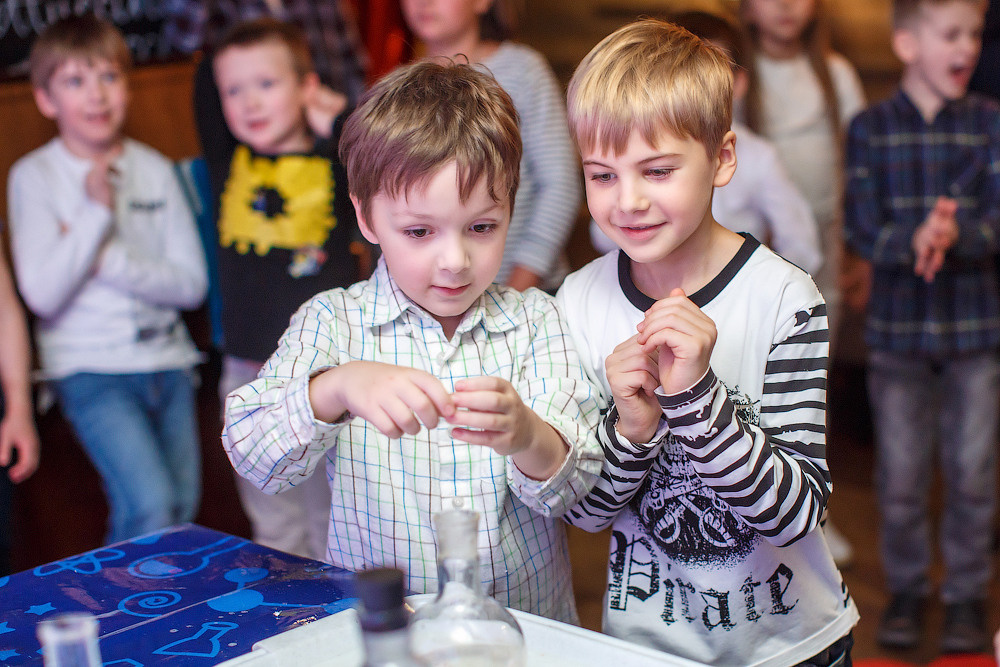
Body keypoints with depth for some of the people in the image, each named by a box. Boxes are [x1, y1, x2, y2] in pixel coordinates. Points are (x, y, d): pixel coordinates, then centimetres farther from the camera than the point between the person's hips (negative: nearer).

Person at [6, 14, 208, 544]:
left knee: (182, 510, 9)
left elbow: (192, 283, -1)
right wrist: (96, 211, -18)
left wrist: (108, 259, -13)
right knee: (152, 508, -18)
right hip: (90, 367, -4)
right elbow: (42, 293, -15)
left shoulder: (154, 169, 4)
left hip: (167, 358, 5)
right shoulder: (33, 176, -5)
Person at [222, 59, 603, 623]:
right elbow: (252, 458, -11)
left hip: (530, 631, 2)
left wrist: (527, 437, -28)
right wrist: (336, 389, -29)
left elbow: (582, 486, -6)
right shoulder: (332, 322, 0)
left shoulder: (536, 321, 1)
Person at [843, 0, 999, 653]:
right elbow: (862, 229, -7)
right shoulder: (871, 128, 0)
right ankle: (908, 587, 27)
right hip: (898, 324, 0)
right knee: (901, 476, 8)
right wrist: (913, 240, -26)